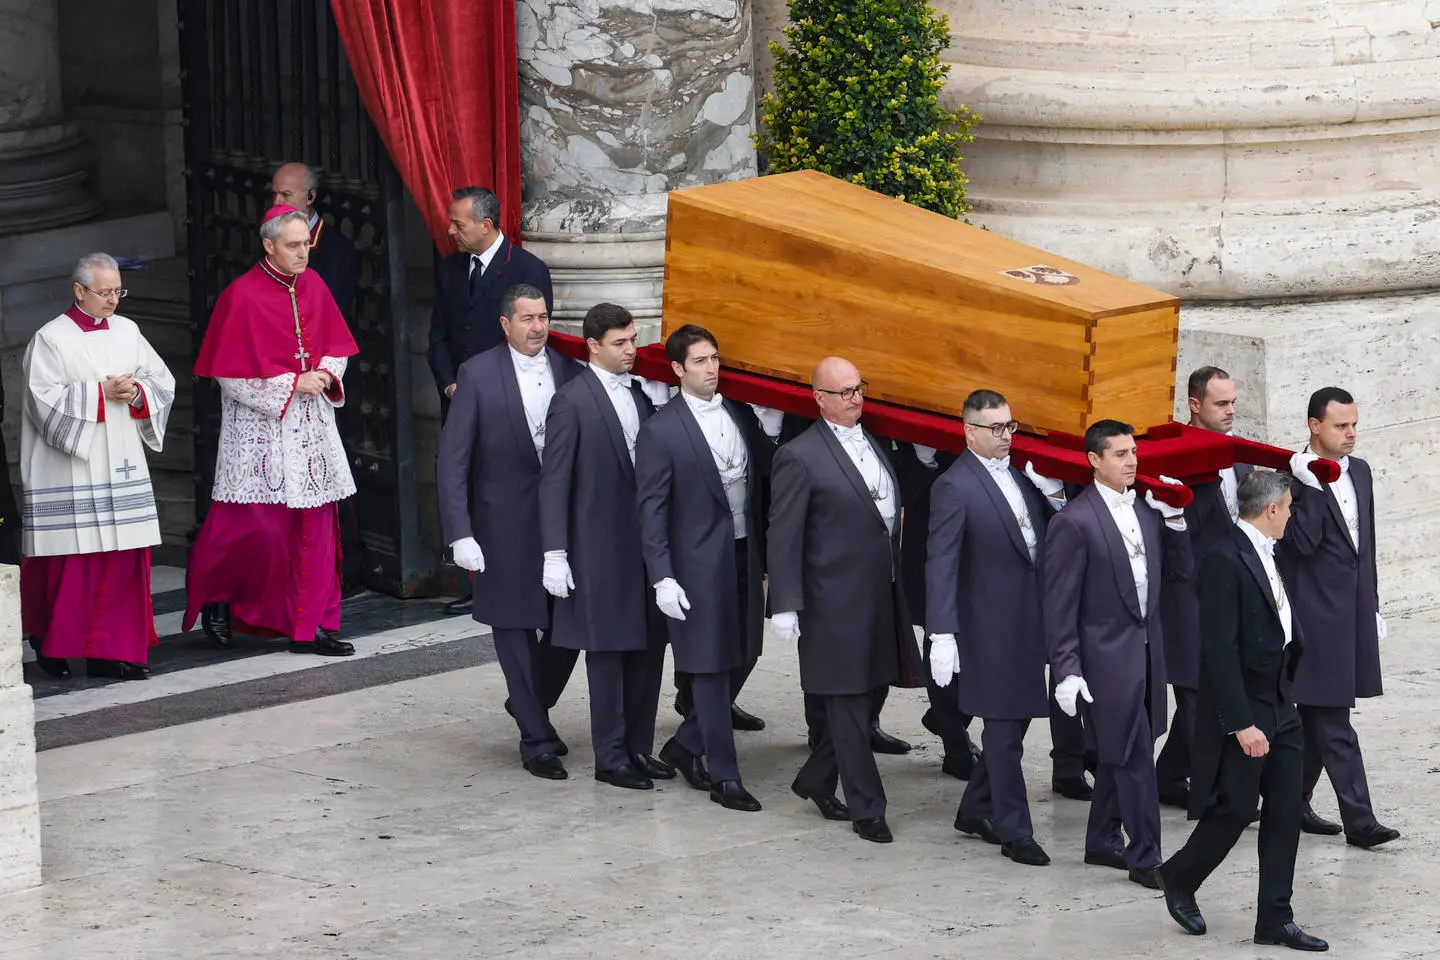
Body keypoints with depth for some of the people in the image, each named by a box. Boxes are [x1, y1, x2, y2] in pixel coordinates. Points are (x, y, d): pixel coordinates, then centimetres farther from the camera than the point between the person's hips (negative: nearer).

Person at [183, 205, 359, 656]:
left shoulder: (313, 286, 7)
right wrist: (293, 384, -14)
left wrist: (326, 374, -4)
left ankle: (309, 627, 9)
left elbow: (337, 346, 17)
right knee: (259, 526, -7)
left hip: (310, 427, 6)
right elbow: (234, 374, -12)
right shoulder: (242, 296, -12)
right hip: (260, 429, -6)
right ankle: (213, 595, 19)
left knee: (314, 527, 4)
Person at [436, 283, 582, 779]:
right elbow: (452, 460, -7)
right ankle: (536, 739, 15)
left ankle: (529, 705, 33)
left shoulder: (571, 374, 3)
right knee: (515, 632, 4)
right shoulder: (478, 375, -6)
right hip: (506, 527, -3)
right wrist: (460, 533, -13)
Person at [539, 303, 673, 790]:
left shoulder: (641, 395, 10)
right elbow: (554, 481, -10)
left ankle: (639, 747, 20)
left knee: (649, 645, 9)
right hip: (600, 545, -6)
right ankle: (611, 758, 8)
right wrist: (554, 554, -14)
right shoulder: (572, 401, -9)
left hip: (646, 541, 6)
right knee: (608, 651, 0)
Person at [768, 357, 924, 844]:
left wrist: (898, 584, 17)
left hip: (882, 597, 7)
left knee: (859, 701, 13)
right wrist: (785, 605, -14)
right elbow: (783, 537, -11)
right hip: (837, 601, -7)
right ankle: (866, 809, 5)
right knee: (850, 708, -1)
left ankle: (816, 781, 30)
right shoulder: (800, 457, -11)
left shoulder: (872, 446, 13)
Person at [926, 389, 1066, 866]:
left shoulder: (1021, 474, 9)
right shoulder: (955, 487, -12)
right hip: (992, 625, -7)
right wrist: (942, 635, -18)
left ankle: (975, 811, 29)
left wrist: (1055, 495, -3)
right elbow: (941, 565, -13)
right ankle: (1014, 832, 5)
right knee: (1004, 730, -2)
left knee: (1011, 722, 15)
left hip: (1029, 620, 7)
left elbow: (1048, 536, 16)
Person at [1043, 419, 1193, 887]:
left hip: (1146, 649, 7)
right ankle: (1145, 857, 2)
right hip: (1107, 655, -7)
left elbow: (1179, 570, 12)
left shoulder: (1146, 509, 8)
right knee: (1133, 758, -5)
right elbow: (1058, 604, -13)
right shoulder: (1073, 523, -13)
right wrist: (1067, 671, -16)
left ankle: (1103, 841, 29)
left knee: (1119, 753, 16)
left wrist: (1175, 520, -3)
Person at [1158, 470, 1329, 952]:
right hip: (1242, 709, -9)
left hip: (1280, 707, 9)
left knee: (1286, 813, 7)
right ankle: (1179, 878, 26)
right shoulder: (1224, 560, -20)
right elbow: (1220, 650, -22)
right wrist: (1242, 724, -23)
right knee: (1234, 810, 1)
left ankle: (1275, 919, 12)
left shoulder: (1264, 553, 9)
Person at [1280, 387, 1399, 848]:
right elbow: (1302, 543, -22)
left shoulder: (1359, 472, 12)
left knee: (1317, 715, 14)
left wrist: (1373, 606, 20)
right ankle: (1358, 819, -8)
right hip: (1317, 616, -8)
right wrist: (1313, 487, -26)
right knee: (1333, 723, -6)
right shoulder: (1295, 479, -12)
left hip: (1354, 614, 8)